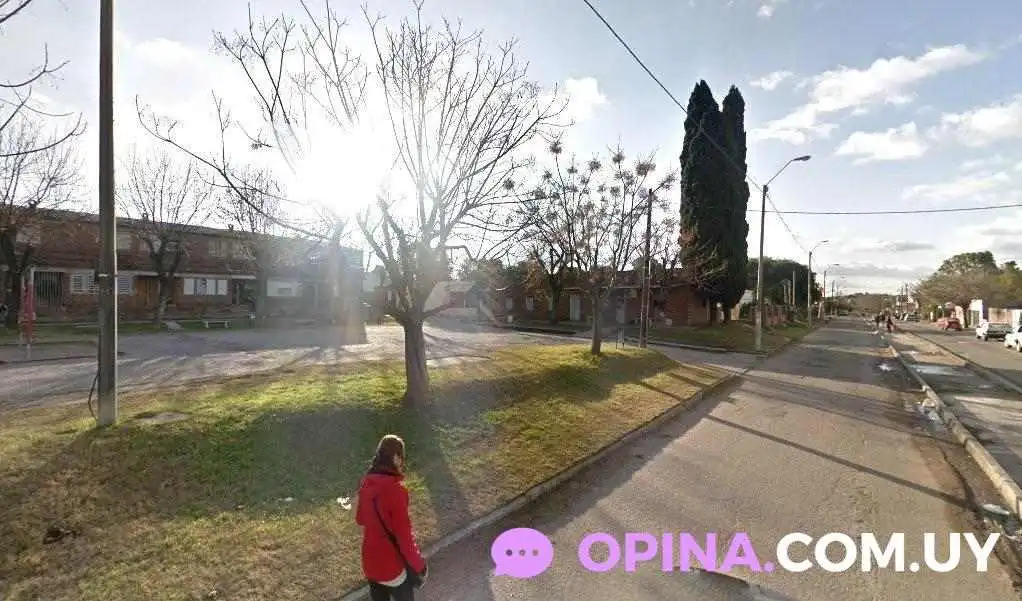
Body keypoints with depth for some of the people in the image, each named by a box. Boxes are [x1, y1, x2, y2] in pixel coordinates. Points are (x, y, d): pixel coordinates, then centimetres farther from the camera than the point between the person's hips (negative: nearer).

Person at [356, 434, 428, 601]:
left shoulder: (366, 483, -8)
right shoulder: (395, 489, -29)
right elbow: (404, 535, -24)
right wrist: (418, 565, -11)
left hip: (371, 560, 6)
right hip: (393, 562, -6)